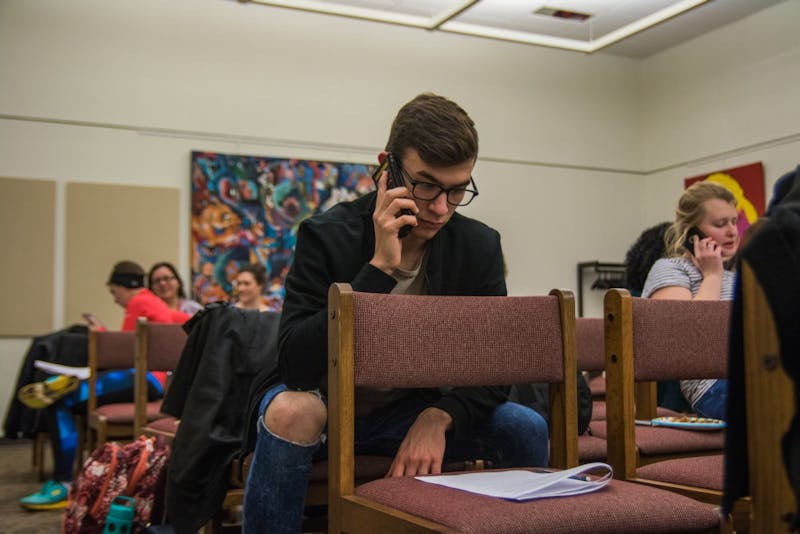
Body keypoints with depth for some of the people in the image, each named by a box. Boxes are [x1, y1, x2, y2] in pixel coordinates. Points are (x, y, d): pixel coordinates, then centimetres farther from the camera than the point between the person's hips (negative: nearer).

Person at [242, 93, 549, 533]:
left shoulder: (479, 247, -7)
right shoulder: (326, 236, -19)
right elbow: (295, 364, -29)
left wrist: (439, 416, -25)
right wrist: (379, 267, -35)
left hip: (412, 410, 4)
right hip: (324, 401, -3)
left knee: (526, 429, -16)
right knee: (292, 413, -36)